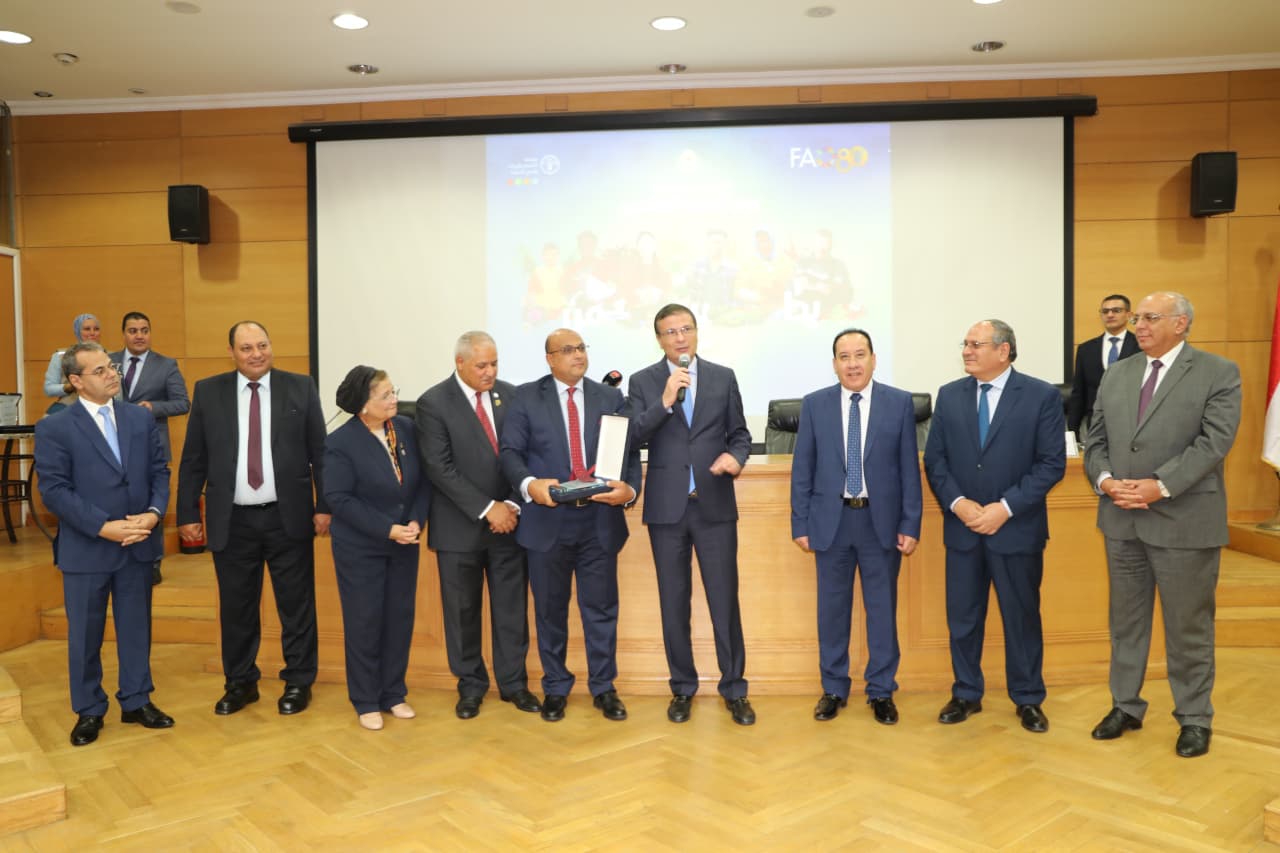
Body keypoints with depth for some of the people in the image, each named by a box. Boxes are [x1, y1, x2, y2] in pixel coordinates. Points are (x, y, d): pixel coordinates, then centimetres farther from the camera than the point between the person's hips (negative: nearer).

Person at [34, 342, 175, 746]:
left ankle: (136, 701, 27)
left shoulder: (141, 418, 6)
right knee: (85, 635, 9)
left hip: (138, 545, 3)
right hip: (86, 549, -3)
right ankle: (89, 711, 25)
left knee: (137, 627, 12)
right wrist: (103, 527, -19)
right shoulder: (54, 428, -6)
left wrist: (154, 512, -12)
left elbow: (159, 471, 6)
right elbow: (54, 490, -11)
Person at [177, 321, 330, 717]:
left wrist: (324, 505, -4)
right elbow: (192, 459, 5)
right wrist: (188, 514, 2)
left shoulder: (300, 387, 0)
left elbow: (320, 452, 0)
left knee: (296, 605, 8)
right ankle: (241, 682, 29)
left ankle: (299, 682, 23)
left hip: (288, 517, -1)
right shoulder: (208, 391, 3)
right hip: (232, 521, 1)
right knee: (236, 607, 12)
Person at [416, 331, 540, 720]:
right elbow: (440, 468, -14)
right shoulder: (433, 402, -8)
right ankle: (471, 685, 26)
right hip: (460, 525, -3)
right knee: (463, 610, 9)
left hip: (508, 519, 3)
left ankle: (513, 681, 24)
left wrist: (513, 504, -10)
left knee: (512, 607, 9)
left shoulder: (509, 394, 4)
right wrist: (487, 509, -17)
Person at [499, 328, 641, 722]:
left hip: (599, 521, 1)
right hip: (548, 521, -1)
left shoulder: (611, 398, 7)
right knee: (550, 610, 11)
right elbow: (510, 452, -4)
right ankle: (555, 688, 28)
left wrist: (630, 489, -17)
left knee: (601, 608, 9)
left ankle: (603, 688, 25)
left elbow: (630, 451, 2)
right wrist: (530, 484, -24)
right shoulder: (526, 397, 2)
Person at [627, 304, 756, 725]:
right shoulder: (642, 382, 2)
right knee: (674, 603, 10)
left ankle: (734, 689, 18)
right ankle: (683, 687, 25)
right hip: (667, 507, 0)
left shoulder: (723, 377, 5)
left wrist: (736, 456, -13)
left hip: (715, 505, 0)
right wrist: (665, 402, -21)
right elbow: (633, 438, -8)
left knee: (725, 600, 3)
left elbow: (740, 433, 8)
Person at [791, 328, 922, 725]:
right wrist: (800, 524, -2)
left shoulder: (899, 403, -1)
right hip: (831, 520, 1)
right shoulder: (814, 405, 1)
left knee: (882, 608, 9)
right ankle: (834, 689, 25)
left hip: (881, 521, 0)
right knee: (832, 608, 10)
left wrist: (910, 524, -4)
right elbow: (802, 469, 2)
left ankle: (881, 692, 24)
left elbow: (909, 468, 0)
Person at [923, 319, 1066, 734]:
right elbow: (934, 459, 4)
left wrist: (1006, 507, -16)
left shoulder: (1042, 396, -6)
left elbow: (1052, 463, -8)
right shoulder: (949, 395, 4)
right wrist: (957, 503, -12)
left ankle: (1028, 700, 26)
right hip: (962, 528, 3)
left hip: (1017, 529, -2)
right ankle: (966, 694, 27)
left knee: (1022, 617, 10)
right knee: (962, 618, 10)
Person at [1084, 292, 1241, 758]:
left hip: (1184, 520, -5)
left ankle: (1195, 719, 23)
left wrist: (1160, 486, -23)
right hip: (1122, 519, 5)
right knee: (1125, 619, 14)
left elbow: (1214, 440, -15)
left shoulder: (1218, 372, -4)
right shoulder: (1116, 374, 11)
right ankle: (1126, 706, 28)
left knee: (1188, 625, 7)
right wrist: (1104, 479, -10)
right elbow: (1096, 440, 9)